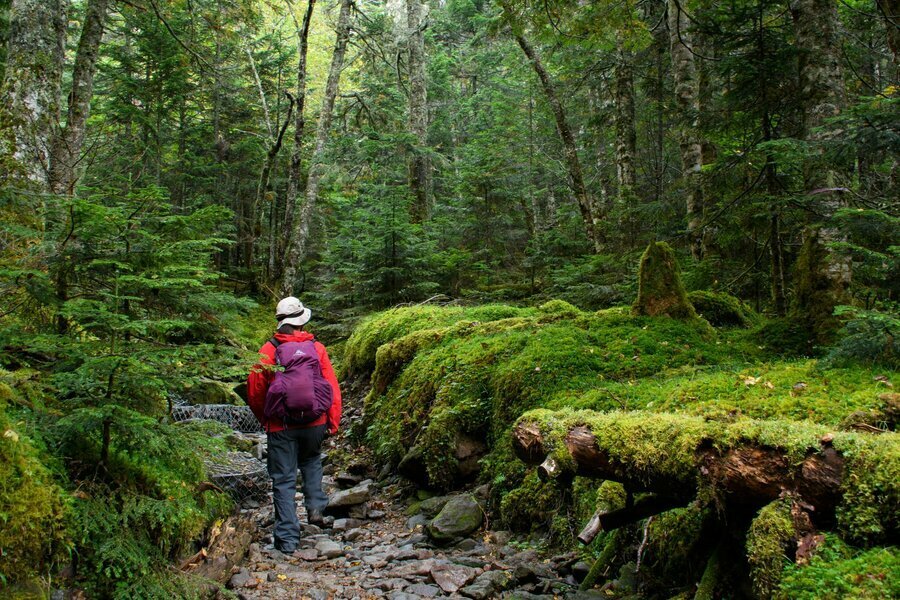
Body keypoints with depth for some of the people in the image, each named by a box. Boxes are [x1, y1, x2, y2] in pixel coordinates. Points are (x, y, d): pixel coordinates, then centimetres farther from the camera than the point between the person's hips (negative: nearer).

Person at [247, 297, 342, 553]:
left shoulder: (268, 351, -4)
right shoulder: (317, 349, -1)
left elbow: (254, 391, 1)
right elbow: (332, 388, -2)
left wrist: (265, 419, 16)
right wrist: (333, 422, 5)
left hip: (281, 426, -2)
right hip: (314, 423, 2)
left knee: (284, 480, 5)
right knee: (312, 461, 30)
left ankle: (287, 538, 4)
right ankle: (316, 506, 15)